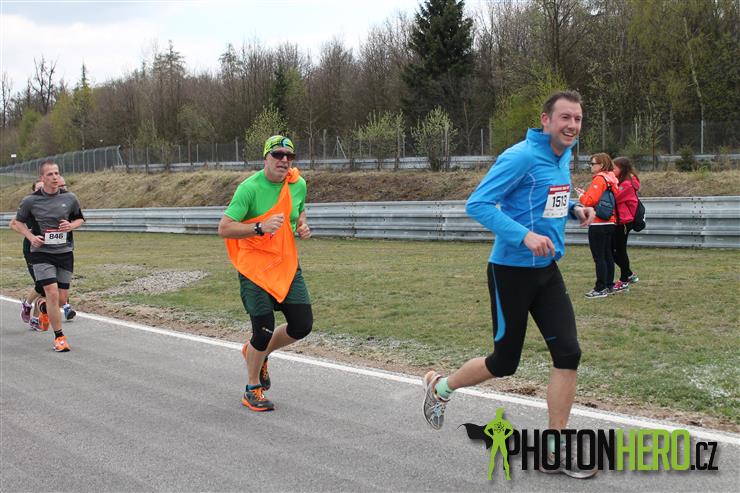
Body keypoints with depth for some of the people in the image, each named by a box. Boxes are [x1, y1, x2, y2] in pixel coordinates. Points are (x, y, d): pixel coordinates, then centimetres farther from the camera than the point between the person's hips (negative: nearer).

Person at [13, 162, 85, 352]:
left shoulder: (70, 198, -1)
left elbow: (80, 218, 14)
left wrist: (71, 225, -8)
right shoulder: (30, 200, -5)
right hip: (41, 253, -3)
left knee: (62, 299, 6)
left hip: (65, 253, 3)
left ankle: (44, 307, 42)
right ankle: (59, 336, -1)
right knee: (52, 294, -15)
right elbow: (18, 222, 10)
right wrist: (30, 237, -8)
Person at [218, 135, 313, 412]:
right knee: (264, 330, -6)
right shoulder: (249, 188, -16)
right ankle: (252, 391, 17)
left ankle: (258, 353, 31)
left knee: (303, 325, 2)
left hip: (287, 265, 6)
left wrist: (302, 226, -1)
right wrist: (260, 228, -31)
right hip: (254, 268, -6)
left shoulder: (298, 184, 2)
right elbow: (224, 229, -18)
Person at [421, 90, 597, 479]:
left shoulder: (564, 157, 8)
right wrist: (525, 235, -31)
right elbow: (477, 204, -22)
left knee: (568, 353, -2)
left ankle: (555, 447, 7)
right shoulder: (521, 157, -18)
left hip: (547, 269, 8)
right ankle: (440, 386, 33)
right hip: (511, 270, -7)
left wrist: (573, 209, 3)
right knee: (504, 362, 5)